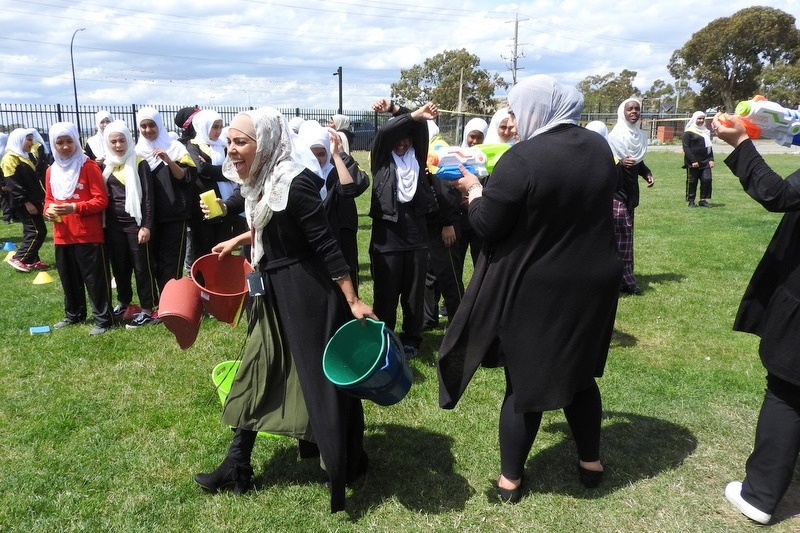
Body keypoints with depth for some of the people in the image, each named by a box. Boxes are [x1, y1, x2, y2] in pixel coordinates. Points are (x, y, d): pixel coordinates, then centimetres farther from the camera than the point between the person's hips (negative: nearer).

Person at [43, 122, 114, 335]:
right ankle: (73, 315, 32)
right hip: (62, 236, 6)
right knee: (68, 278, 17)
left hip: (89, 235, -6)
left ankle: (103, 319, 6)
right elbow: (48, 199, 19)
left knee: (95, 278, -2)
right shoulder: (52, 171, 10)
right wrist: (48, 210, -4)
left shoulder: (89, 166, -7)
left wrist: (74, 208, -22)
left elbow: (101, 200, -11)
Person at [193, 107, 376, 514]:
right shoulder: (260, 182, 5)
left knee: (321, 376, 4)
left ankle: (347, 465, 25)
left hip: (307, 293, -9)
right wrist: (239, 240, 28)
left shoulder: (296, 183, -22)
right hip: (275, 291, 9)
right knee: (257, 370, 14)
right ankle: (237, 466, 29)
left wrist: (353, 301, -21)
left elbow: (326, 245, -22)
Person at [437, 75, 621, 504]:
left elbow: (486, 225, -17)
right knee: (579, 372, 23)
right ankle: (590, 462, 37)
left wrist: (474, 189, 2)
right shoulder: (599, 148, 3)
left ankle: (510, 479, 24)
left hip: (533, 290, -6)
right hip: (592, 282, 6)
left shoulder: (522, 158, -20)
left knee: (525, 381, 9)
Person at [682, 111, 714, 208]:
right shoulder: (688, 132, -3)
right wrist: (693, 161, -16)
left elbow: (709, 146, 23)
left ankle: (703, 200, 5)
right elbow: (686, 148, -10)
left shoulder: (706, 131, 19)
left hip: (705, 162, 6)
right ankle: (691, 201, 10)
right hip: (693, 163, -6)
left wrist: (711, 159, 10)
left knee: (707, 179, -5)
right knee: (692, 182, 0)